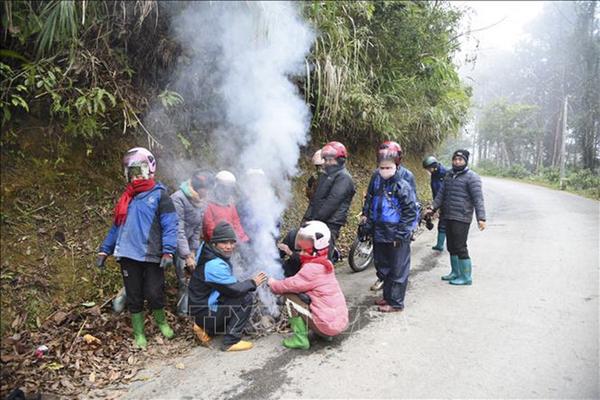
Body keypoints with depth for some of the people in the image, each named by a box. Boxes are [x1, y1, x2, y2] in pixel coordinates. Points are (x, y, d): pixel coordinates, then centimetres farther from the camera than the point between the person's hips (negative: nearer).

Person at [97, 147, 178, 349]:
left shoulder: (159, 195, -1)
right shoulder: (126, 198, 16)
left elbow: (170, 225, -10)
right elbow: (117, 226, 19)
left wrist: (168, 251, -21)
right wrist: (104, 250, 12)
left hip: (152, 256, -5)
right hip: (128, 255, 5)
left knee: (154, 294, -3)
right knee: (134, 297, 10)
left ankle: (161, 323, 27)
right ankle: (139, 334, 25)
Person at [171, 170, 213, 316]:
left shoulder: (201, 202, -1)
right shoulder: (178, 199, -25)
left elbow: (197, 229, 6)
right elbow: (178, 230, -28)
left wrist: (193, 251, 1)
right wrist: (187, 256, -30)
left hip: (184, 243, 7)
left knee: (184, 279, 8)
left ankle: (183, 311, 19)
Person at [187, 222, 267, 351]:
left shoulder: (219, 258, 4)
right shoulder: (215, 265, -25)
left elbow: (229, 286, 11)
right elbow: (234, 290, -24)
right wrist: (252, 283, -9)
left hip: (207, 305, 9)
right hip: (206, 313, -9)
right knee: (245, 298, -16)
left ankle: (206, 329, 12)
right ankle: (231, 342, -7)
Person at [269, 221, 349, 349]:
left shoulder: (312, 268, -18)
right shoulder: (325, 264, 11)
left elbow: (292, 285, -15)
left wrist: (273, 284, 2)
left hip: (328, 325, -9)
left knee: (291, 296, -5)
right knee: (301, 295, 24)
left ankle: (300, 338, -3)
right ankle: (326, 333, 20)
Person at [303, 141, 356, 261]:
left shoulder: (343, 177, -8)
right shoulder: (325, 176, 22)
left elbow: (332, 202, -17)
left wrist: (315, 219, -17)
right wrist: (307, 218, 11)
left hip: (330, 224, -8)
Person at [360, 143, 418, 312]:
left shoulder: (402, 186, -14)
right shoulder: (376, 183, 4)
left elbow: (410, 212, -14)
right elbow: (369, 201, 21)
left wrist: (400, 234, -15)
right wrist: (366, 215, 10)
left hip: (397, 238, -7)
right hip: (379, 234, 7)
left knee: (398, 270, 5)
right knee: (382, 267, 19)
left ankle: (396, 302, 17)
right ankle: (387, 296, 36)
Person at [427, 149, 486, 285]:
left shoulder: (472, 177, -8)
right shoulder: (449, 175, 15)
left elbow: (478, 199, -13)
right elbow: (441, 193, 16)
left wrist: (481, 218, -20)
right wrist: (433, 207, 3)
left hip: (461, 218, -8)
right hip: (448, 217, 8)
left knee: (460, 247, -5)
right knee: (451, 247, 17)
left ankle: (466, 277, 7)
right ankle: (455, 272, 32)